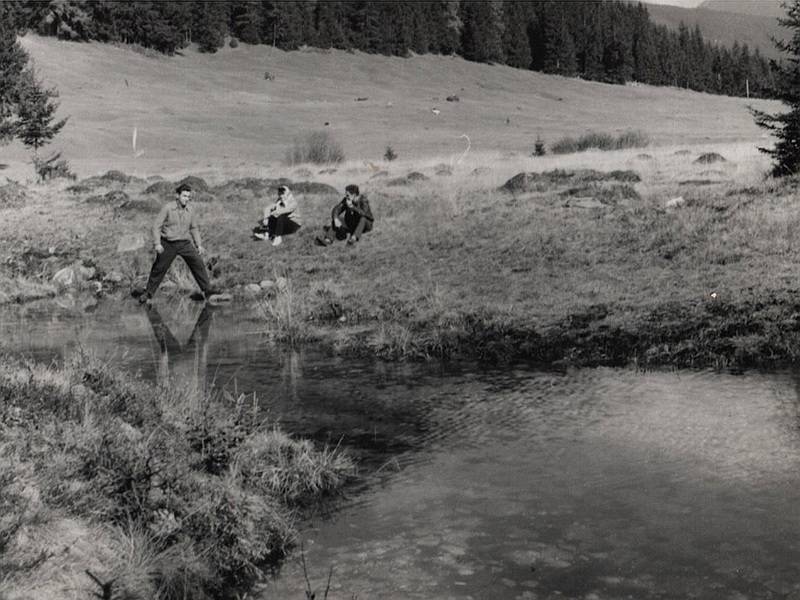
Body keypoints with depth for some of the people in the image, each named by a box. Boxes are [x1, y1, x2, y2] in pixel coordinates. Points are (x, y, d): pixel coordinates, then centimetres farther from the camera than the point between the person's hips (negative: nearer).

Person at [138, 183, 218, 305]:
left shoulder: (190, 210, 0)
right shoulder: (167, 208, -12)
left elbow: (194, 228, 15)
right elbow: (156, 225, -10)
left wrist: (199, 244, 10)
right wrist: (157, 243, -19)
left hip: (184, 243, 3)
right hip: (168, 244, -3)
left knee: (198, 263, -11)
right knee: (159, 268, 3)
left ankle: (207, 290, -7)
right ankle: (148, 294, 17)